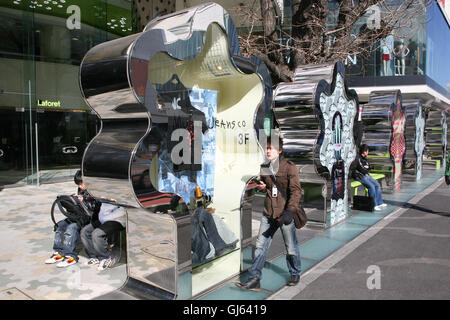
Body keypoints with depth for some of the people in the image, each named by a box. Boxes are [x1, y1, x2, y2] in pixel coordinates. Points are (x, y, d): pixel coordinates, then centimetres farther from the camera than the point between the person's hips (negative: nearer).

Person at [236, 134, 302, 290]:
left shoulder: (289, 167, -8)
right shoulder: (265, 169, 10)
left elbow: (296, 191, -13)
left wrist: (289, 211, -23)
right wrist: (261, 186, 3)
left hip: (285, 214, -5)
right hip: (268, 214, 5)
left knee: (291, 247, 10)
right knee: (261, 245, 3)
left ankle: (295, 274, 33)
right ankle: (255, 279, 10)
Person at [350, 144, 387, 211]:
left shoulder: (365, 158, 13)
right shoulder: (358, 159, -14)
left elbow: (370, 166, 24)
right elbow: (351, 168, -20)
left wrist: (368, 167, 0)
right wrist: (358, 173, -17)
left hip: (366, 175, 9)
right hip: (360, 177, -9)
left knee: (377, 185, -2)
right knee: (371, 186, -23)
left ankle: (379, 203, 2)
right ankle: (374, 205, -15)